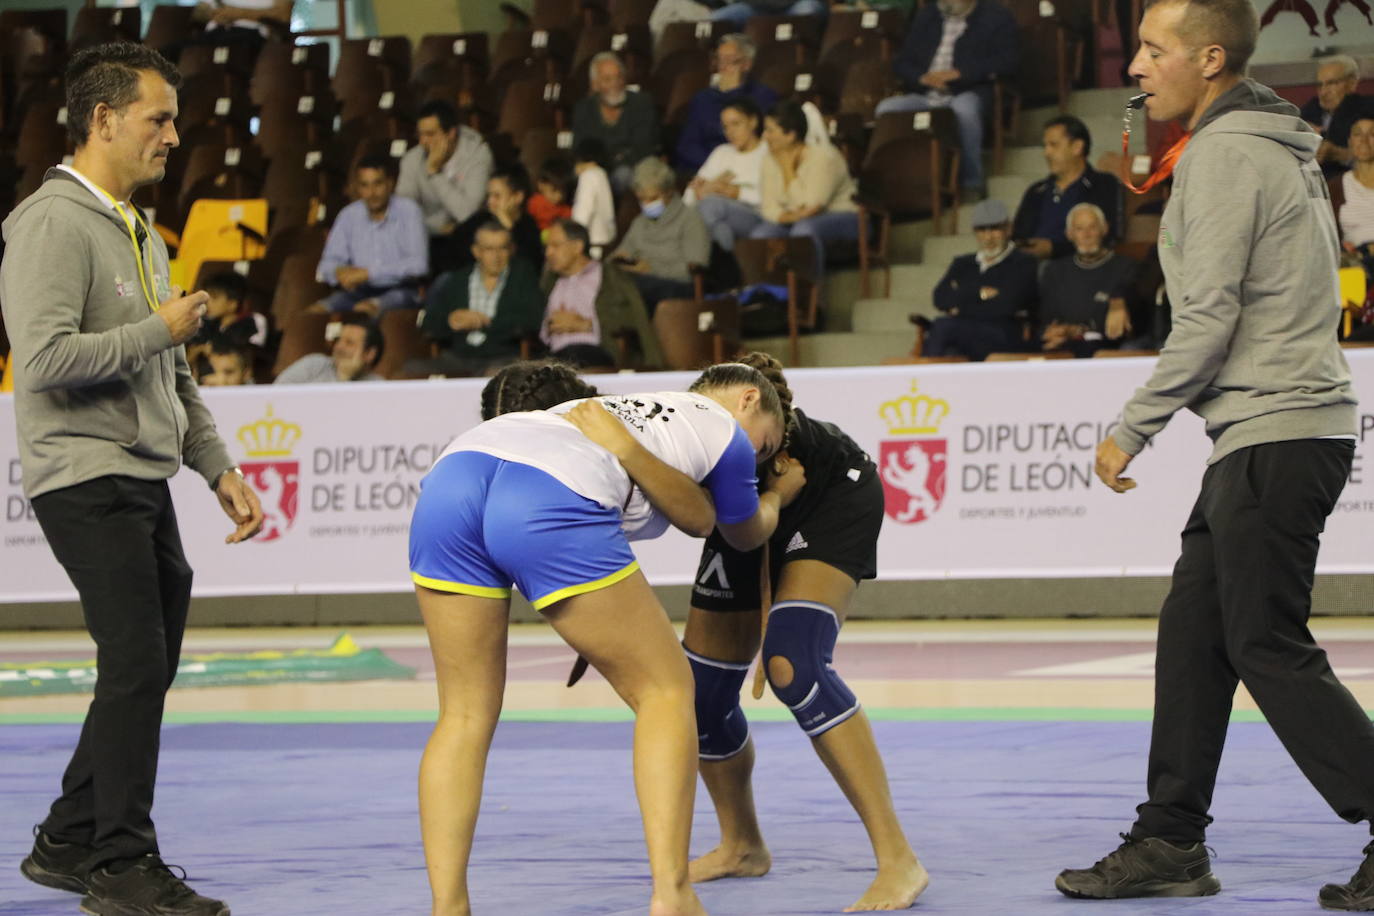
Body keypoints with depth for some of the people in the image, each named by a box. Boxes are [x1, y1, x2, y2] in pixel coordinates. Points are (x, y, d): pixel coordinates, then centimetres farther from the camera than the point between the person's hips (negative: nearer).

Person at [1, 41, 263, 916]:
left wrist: (220, 468, 17)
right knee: (137, 668, -11)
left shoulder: (140, 232, 19)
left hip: (146, 482, 10)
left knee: (145, 674, 11)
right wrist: (160, 328, -13)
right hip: (87, 479, -10)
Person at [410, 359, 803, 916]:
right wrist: (778, 495, 62)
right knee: (665, 690, 11)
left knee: (466, 713, 16)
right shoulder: (728, 434, 25)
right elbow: (746, 535, 45)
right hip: (551, 504, -6)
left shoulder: (630, 405, 40)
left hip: (450, 475, 6)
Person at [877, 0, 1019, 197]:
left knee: (964, 108, -39)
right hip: (924, 95, 4)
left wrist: (958, 73, -16)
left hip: (967, 94, -4)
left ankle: (972, 180, -23)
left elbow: (1008, 60, -8)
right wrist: (922, 77, -7)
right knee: (886, 108, -24)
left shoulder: (995, 16, 7)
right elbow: (902, 61, 18)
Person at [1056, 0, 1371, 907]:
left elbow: (1209, 317, -17)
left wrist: (1132, 429, -9)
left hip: (1275, 436, -10)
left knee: (1270, 651, -7)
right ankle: (1171, 841, 15)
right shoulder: (1280, 150, 19)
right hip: (1270, 433, 10)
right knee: (1193, 632, 12)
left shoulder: (1223, 155, -12)